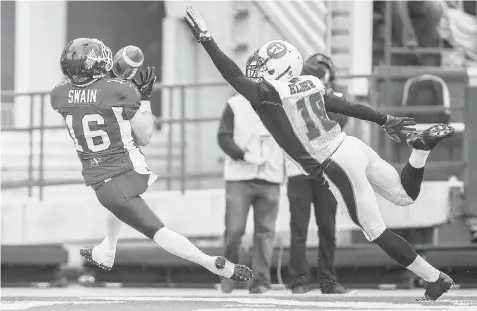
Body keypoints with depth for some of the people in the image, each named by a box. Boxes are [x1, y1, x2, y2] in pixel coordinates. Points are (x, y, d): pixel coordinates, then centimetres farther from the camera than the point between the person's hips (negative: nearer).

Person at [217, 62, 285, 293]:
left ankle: (261, 281, 3)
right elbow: (224, 137, -2)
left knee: (265, 231, -1)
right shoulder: (235, 105, 5)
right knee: (234, 229, -8)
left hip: (270, 179, 2)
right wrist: (243, 154, -17)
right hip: (239, 177, -2)